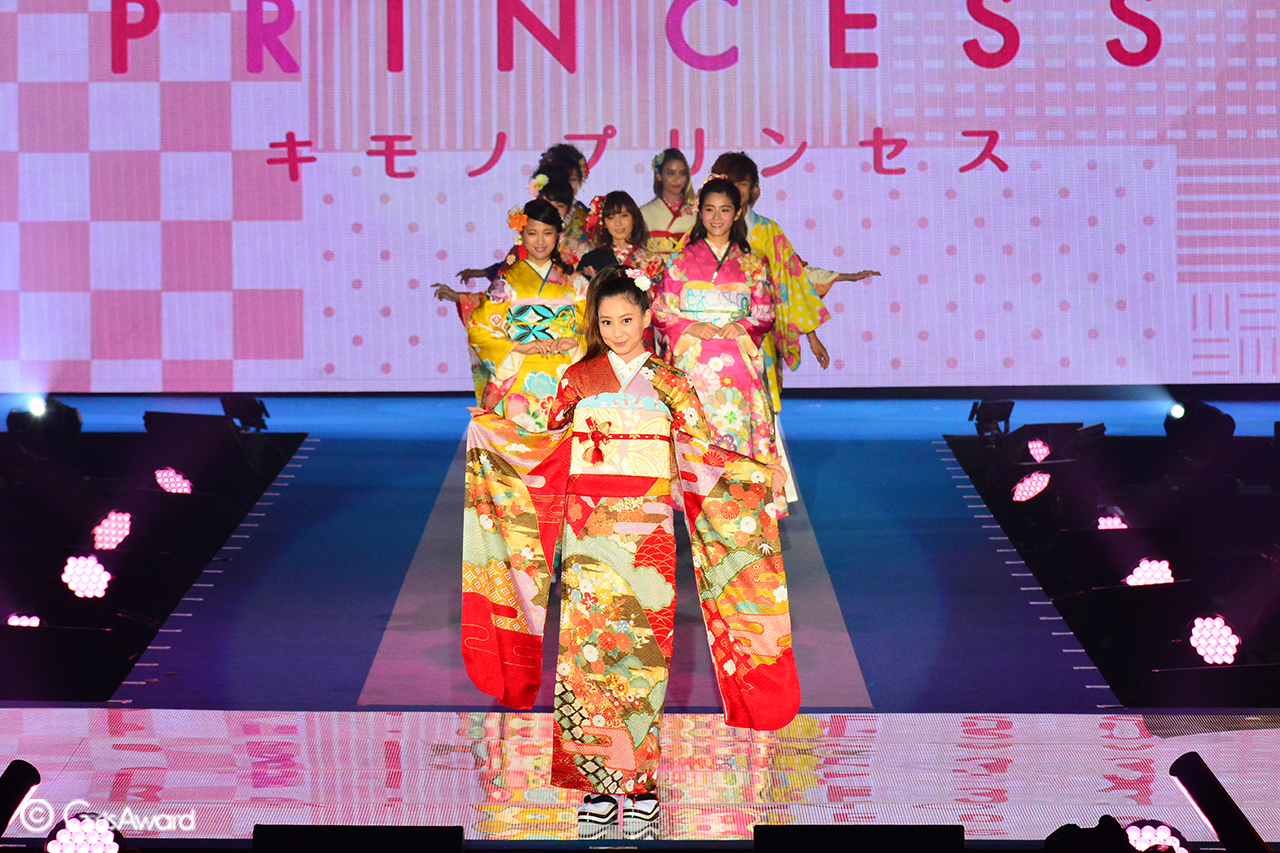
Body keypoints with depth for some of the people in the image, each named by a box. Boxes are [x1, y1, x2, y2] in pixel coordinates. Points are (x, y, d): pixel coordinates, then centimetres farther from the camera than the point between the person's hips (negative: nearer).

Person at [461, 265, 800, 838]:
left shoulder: (670, 385, 8)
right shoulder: (578, 381, 10)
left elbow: (701, 455, 5)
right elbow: (548, 449, 13)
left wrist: (755, 472, -7)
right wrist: (487, 431, 6)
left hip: (646, 539, -1)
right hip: (587, 538, 1)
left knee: (643, 658, -2)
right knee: (586, 656, -3)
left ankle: (641, 787, 6)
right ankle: (597, 787, 3)